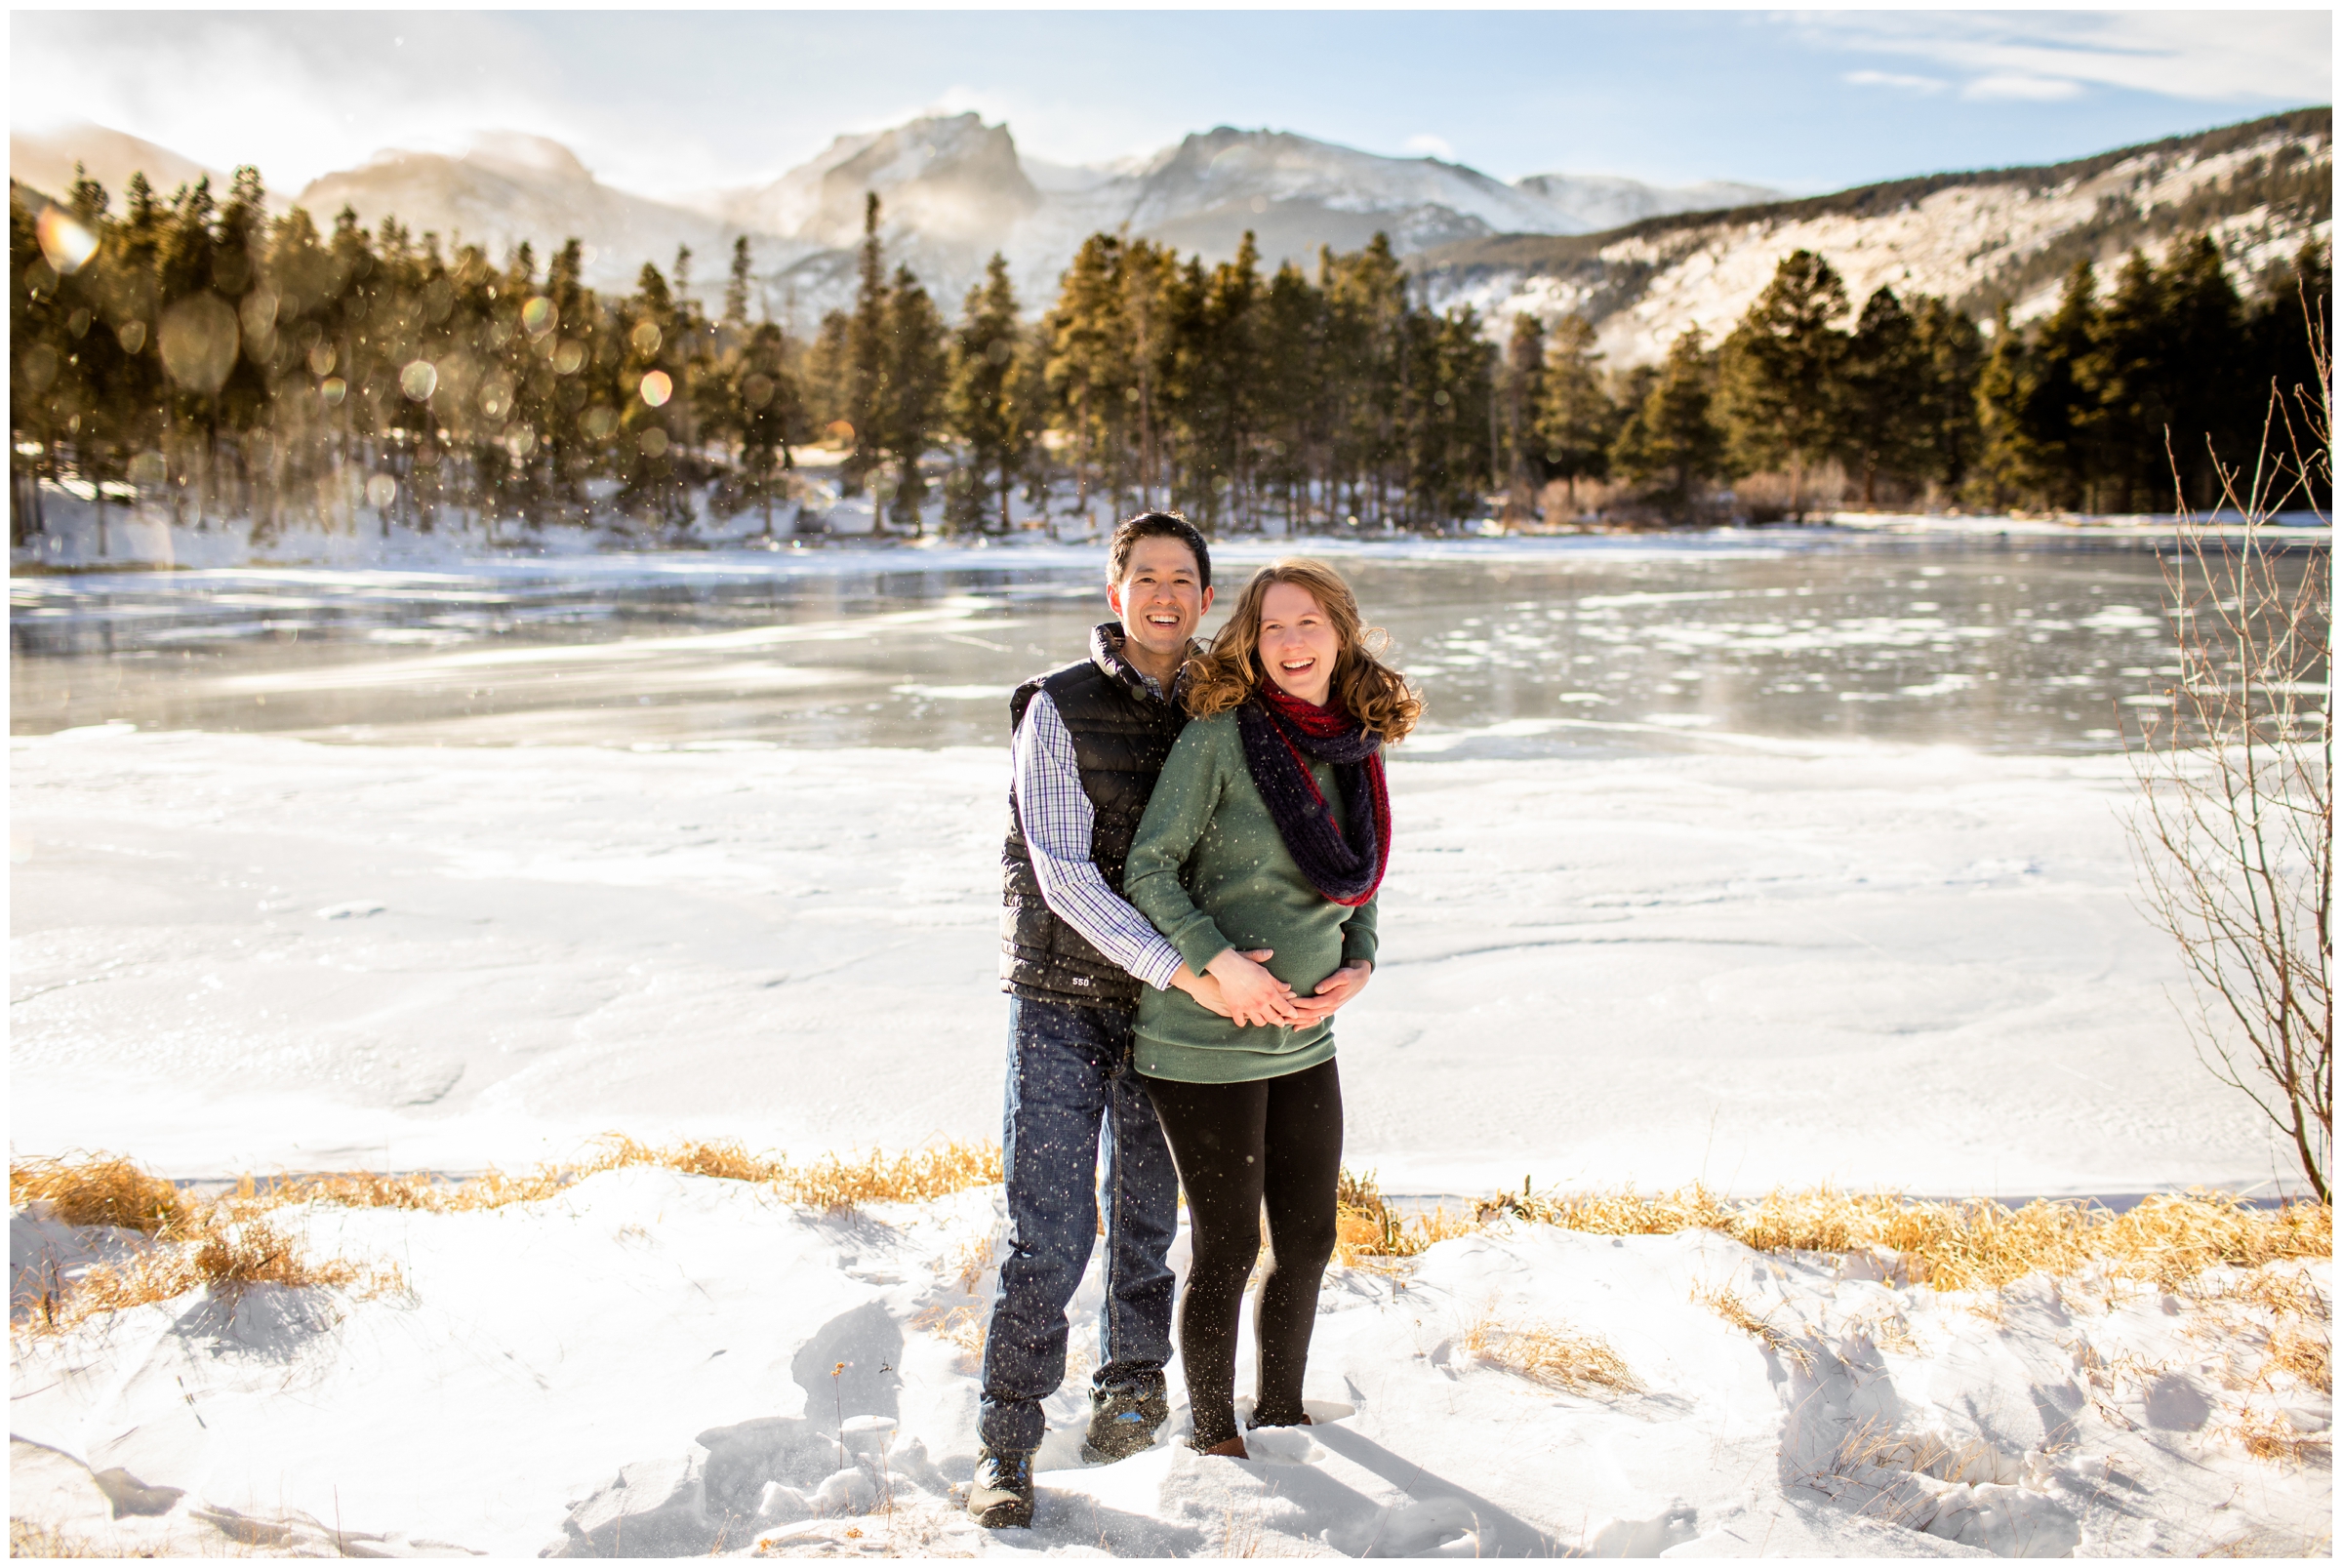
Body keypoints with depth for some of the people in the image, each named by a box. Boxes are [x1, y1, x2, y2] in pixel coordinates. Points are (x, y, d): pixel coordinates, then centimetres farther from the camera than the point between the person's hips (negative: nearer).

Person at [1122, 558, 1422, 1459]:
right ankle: (1213, 1435, 27)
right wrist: (1216, 961, -23)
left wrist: (1358, 965, 0)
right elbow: (1149, 868, -13)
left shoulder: (1360, 751, 5)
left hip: (1306, 1041, 6)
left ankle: (1282, 1410, 39)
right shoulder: (1218, 736, -13)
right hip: (1205, 1045, -6)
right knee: (1228, 1249, 5)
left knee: (1308, 1240, 17)